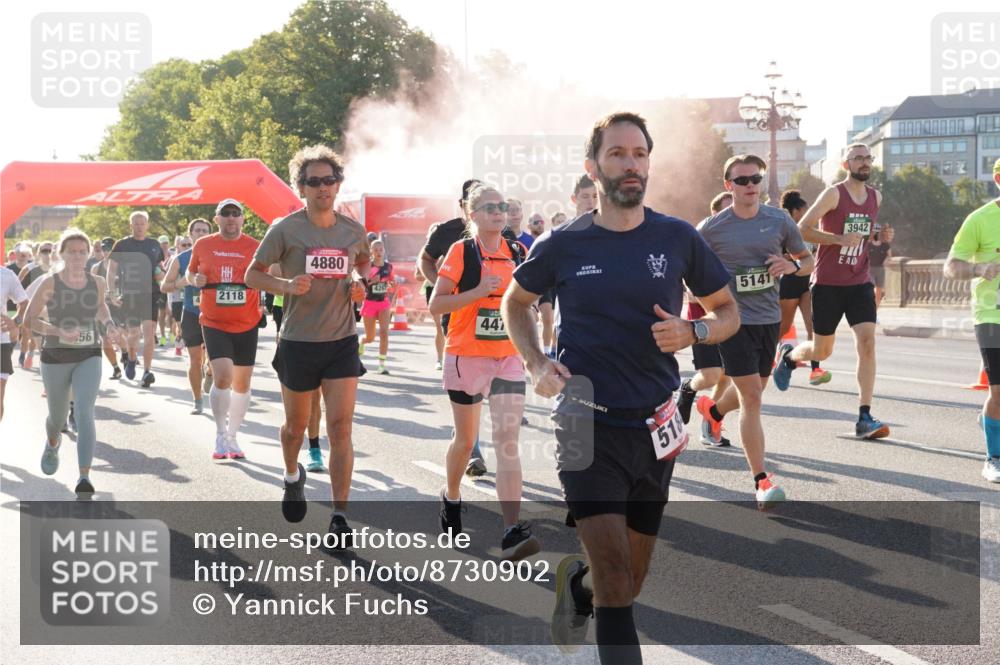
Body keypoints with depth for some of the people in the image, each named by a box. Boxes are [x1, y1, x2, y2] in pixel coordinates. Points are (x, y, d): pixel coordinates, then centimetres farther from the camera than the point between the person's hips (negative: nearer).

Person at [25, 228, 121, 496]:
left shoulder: (97, 282, 1)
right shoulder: (50, 283, -9)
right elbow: (29, 320, -8)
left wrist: (109, 324, 5)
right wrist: (59, 332, -21)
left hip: (89, 357, 1)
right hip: (55, 358, -1)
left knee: (85, 413, -19)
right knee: (57, 417, 16)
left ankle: (84, 477, -25)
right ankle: (52, 443, 54)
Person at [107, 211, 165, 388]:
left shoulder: (154, 245, 11)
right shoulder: (122, 245, 3)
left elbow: (161, 269, 22)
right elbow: (111, 270, 3)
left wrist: (162, 274, -1)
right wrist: (112, 293, -7)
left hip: (150, 294, 1)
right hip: (128, 294, -1)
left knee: (149, 332, -11)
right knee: (133, 333, 3)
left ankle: (147, 371, -11)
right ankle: (131, 359, 35)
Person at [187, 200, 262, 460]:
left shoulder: (254, 247, 0)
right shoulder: (203, 245, 3)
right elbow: (189, 271, 17)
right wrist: (194, 279, -5)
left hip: (247, 324, 1)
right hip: (214, 323, -1)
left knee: (242, 383, 9)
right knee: (222, 377, -16)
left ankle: (232, 436, 25)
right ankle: (220, 434, 2)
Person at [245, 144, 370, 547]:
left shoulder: (353, 230, 2)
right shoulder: (286, 229, -8)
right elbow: (252, 275, -3)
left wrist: (359, 282, 0)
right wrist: (287, 285, -22)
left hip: (342, 342, 1)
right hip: (298, 343, -1)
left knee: (340, 427, -9)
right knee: (296, 425, 15)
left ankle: (339, 517, -7)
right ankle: (293, 476, 48)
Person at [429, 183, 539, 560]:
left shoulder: (517, 252, 7)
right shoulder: (461, 252, -5)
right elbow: (436, 304, -10)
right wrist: (477, 292, -21)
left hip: (508, 359, 3)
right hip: (467, 357, -3)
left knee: (507, 441, -9)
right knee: (466, 439, 12)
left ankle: (512, 531, -17)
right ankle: (451, 497, 41)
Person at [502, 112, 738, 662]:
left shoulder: (678, 239, 1)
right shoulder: (563, 245, -2)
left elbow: (727, 312, 11)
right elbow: (515, 302, 16)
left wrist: (691, 332, -11)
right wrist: (536, 364, -1)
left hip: (655, 430, 3)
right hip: (586, 426, -3)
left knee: (629, 582, 15)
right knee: (616, 579, -16)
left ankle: (576, 581, 48)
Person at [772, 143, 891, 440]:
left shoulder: (876, 197, 8)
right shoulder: (834, 194, -10)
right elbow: (802, 229, -16)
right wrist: (840, 239, -23)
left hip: (860, 283, 4)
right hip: (828, 284, -4)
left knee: (867, 342, -14)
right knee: (822, 351, 7)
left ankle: (864, 418, -14)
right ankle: (788, 354, 43)